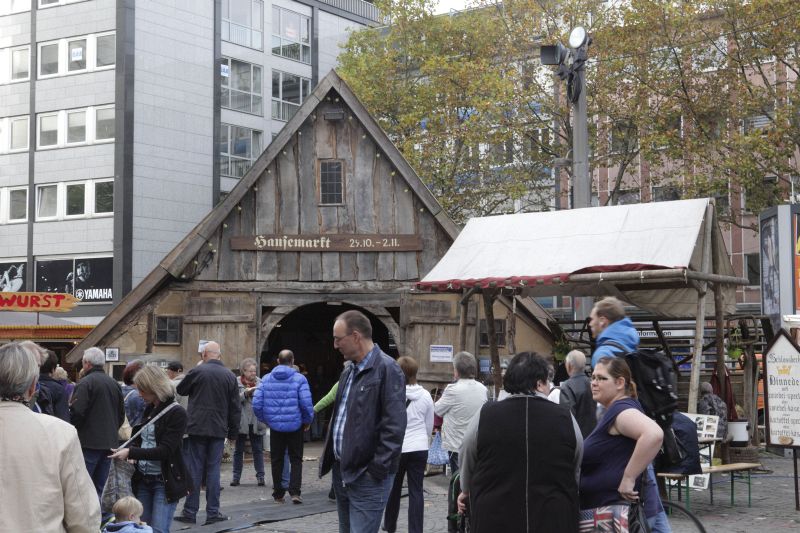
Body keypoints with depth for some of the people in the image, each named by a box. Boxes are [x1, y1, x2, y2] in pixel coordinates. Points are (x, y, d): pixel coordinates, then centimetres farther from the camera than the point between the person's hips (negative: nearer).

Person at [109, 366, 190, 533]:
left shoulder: (176, 413, -13)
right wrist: (125, 450, -3)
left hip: (165, 481, -8)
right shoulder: (149, 410, 11)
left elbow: (165, 450, -18)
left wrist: (130, 452, -22)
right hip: (144, 480, 8)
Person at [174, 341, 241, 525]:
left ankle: (190, 512, 6)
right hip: (219, 429, 2)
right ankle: (213, 512, 7)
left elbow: (181, 390, 11)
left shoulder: (197, 371, -6)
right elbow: (235, 408, 5)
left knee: (195, 469, 3)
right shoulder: (230, 376, 2)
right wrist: (234, 432, 12)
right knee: (213, 469, 6)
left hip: (197, 427, -2)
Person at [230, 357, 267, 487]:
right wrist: (245, 393, -23)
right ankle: (236, 477, 14)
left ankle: (260, 476, 10)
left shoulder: (260, 382, 7)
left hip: (257, 422, 1)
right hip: (241, 422, -1)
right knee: (238, 450, 7)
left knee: (258, 450, 5)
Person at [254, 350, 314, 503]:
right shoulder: (299, 379, -8)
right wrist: (307, 421, 1)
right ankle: (295, 492, -5)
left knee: (277, 460, 14)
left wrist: (264, 419, 12)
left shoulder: (266, 379, 1)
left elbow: (256, 403, -4)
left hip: (275, 426, 2)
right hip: (295, 426, -2)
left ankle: (278, 494, 19)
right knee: (296, 460, 8)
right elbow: (306, 404, -15)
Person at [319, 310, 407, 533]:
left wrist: (377, 469, -18)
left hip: (367, 476, -9)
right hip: (342, 471, 9)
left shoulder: (386, 369, -13)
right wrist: (330, 458, 15)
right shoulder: (350, 371, 14)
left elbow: (394, 426, -18)